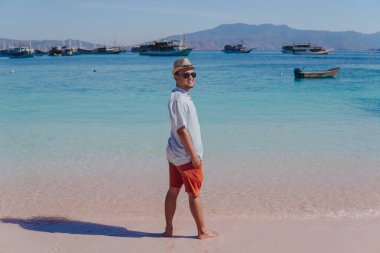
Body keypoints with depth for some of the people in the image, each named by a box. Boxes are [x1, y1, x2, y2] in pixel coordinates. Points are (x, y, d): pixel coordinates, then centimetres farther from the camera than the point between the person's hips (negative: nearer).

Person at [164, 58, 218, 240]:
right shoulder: (180, 99, -20)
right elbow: (182, 129, -23)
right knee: (194, 194, 2)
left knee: (173, 190, 13)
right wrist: (194, 155, -20)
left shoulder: (182, 97, 12)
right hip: (186, 156, -10)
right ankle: (203, 232, 15)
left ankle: (168, 229, 23)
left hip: (175, 154, 10)